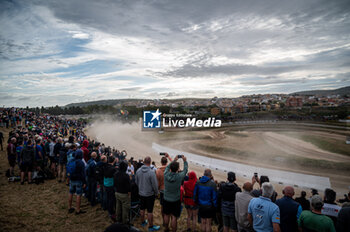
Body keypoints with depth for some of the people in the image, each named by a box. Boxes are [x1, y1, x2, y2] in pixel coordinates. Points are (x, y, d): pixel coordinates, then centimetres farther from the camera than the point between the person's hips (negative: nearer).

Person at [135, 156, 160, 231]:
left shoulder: (138, 171, -8)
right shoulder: (151, 172, -25)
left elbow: (136, 181, 6)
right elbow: (155, 184, -19)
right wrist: (156, 193, -2)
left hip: (141, 193, 5)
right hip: (150, 194, -5)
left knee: (142, 209, 21)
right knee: (150, 211, 6)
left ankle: (143, 222, 40)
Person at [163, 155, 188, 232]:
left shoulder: (166, 175, -18)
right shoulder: (179, 176, -24)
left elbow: (167, 167, 5)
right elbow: (185, 170, -5)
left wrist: (174, 160, 11)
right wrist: (185, 161, 8)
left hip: (166, 199, 4)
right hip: (176, 201, -4)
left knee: (166, 215, 21)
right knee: (174, 217, 8)